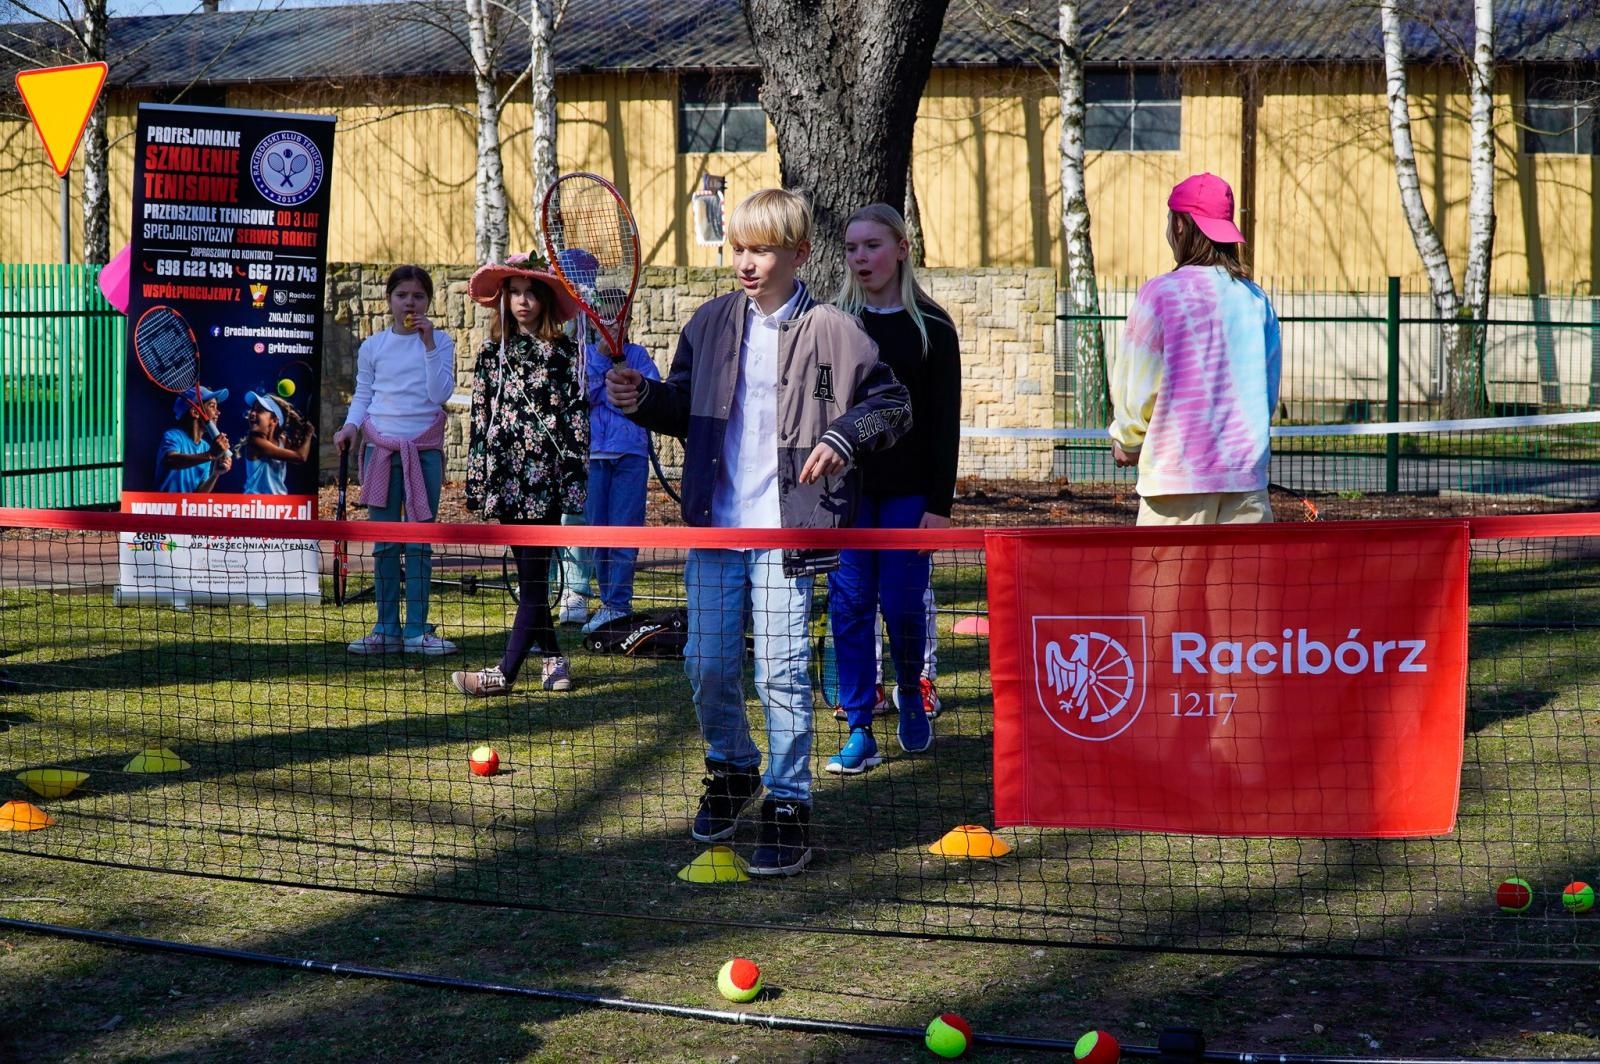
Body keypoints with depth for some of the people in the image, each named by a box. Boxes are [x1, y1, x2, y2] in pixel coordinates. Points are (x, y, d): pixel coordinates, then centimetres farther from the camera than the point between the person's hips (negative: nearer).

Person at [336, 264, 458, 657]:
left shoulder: (440, 342, 3)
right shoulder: (373, 346, 7)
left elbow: (440, 393, -8)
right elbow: (362, 395, 12)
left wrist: (429, 344, -12)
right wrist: (351, 425, -6)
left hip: (424, 449, -1)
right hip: (381, 446, 1)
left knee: (419, 542, -1)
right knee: (385, 543, 3)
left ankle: (416, 629, 2)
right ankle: (386, 629, 7)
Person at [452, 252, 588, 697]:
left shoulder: (565, 352, 1)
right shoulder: (492, 354, 11)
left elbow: (578, 416, -1)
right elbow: (480, 419, 13)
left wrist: (575, 477, -7)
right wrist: (476, 482, 9)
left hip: (545, 475, -4)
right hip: (505, 473, 5)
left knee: (534, 574, -7)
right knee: (529, 574, 7)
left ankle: (507, 672, -8)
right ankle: (553, 659, 16)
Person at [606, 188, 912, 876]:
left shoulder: (832, 333, -4)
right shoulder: (711, 323, 7)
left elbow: (893, 404, 3)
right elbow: (684, 407, 16)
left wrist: (845, 437, -13)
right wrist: (643, 400, -4)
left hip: (787, 531, -4)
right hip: (715, 525, 4)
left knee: (781, 671, -5)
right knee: (708, 663, 7)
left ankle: (788, 806, 6)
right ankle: (732, 768, 33)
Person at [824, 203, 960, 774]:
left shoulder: (931, 326, 1)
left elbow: (946, 421, -1)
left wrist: (939, 502, -8)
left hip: (908, 490, -2)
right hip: (845, 487, 2)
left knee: (903, 603, -3)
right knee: (850, 605, -2)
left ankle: (911, 692, 27)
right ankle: (860, 732, 3)